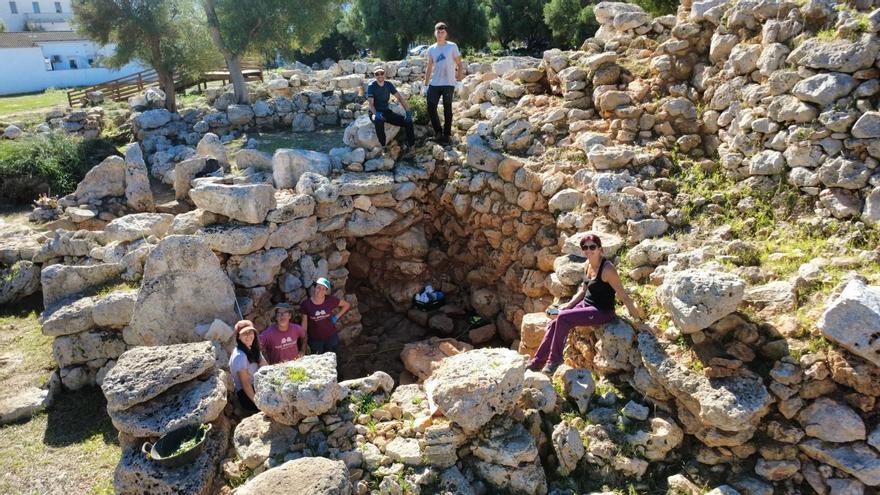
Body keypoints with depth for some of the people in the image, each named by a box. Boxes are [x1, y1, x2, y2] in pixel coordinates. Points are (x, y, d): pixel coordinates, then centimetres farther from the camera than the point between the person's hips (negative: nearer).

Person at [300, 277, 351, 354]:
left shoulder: (331, 300, -14)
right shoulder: (306, 304, -14)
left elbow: (347, 305, 1)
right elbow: (304, 323, -5)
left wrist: (336, 317, -4)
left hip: (331, 337, 1)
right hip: (315, 339, -1)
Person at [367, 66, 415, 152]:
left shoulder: (388, 85, 3)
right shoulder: (371, 86, -10)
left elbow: (400, 97, 2)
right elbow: (371, 104, -20)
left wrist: (407, 111, -12)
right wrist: (376, 113, -41)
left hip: (386, 111, 5)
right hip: (375, 112, -5)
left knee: (408, 121, -12)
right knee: (378, 120, -42)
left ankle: (410, 145, 3)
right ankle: (383, 146, -30)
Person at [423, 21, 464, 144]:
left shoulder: (452, 46, -1)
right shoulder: (431, 49, 10)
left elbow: (459, 64, 1)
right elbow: (429, 67, 14)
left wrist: (459, 76, -10)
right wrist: (426, 83, 11)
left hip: (448, 84, -4)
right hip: (434, 84, 4)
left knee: (447, 109, 3)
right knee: (431, 107, -1)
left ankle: (446, 134, 13)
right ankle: (438, 132, 13)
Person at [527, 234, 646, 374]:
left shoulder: (607, 269, -22)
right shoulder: (587, 265, 3)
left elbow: (623, 296, -19)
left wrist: (638, 319, -19)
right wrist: (567, 306, 9)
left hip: (602, 312, -8)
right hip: (586, 304, 8)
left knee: (563, 318, -22)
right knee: (553, 325, -2)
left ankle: (555, 359, -5)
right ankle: (537, 362, 8)